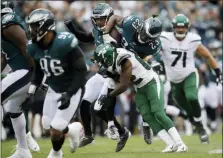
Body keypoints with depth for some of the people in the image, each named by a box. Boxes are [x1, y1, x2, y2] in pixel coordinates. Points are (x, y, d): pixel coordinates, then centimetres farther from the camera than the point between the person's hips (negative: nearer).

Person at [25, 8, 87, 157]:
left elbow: (81, 71, -22)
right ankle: (72, 130, 40)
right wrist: (31, 90, 0)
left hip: (72, 90, -6)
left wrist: (69, 94, -26)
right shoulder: (34, 47, -9)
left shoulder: (65, 43, -29)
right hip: (53, 90, 6)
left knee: (56, 129, -10)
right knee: (48, 126, 9)